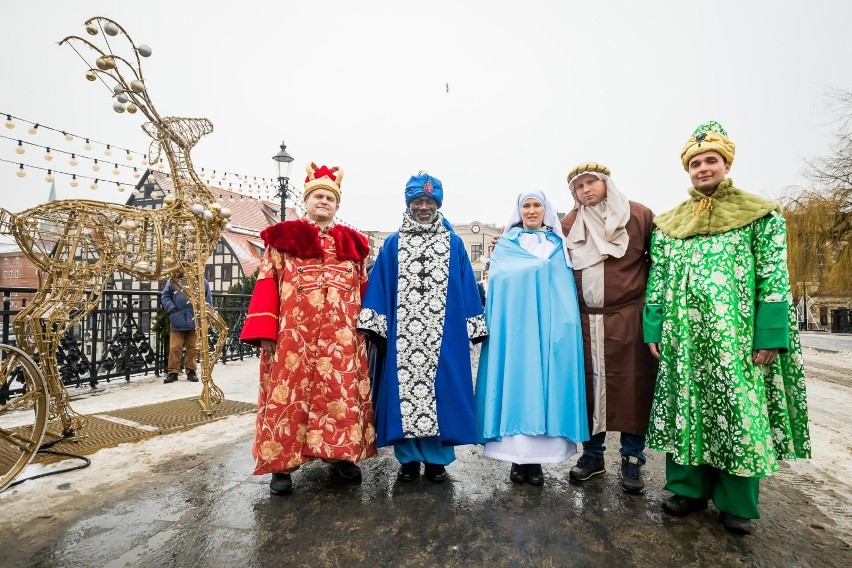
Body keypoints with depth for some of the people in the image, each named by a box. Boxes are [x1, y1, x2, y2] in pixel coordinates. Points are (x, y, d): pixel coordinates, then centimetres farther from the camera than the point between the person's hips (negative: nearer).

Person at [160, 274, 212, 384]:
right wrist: (171, 307, -6)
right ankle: (172, 372, 14)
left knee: (193, 348, 7)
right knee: (175, 347, 3)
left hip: (195, 320, 0)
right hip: (177, 321, 0)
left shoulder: (202, 282, 3)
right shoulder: (173, 281, 3)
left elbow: (208, 300, 7)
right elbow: (165, 296, 9)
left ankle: (191, 371, 19)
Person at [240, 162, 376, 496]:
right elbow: (267, 284, 1)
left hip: (342, 338, 2)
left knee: (342, 396, 5)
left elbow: (365, 290, 14)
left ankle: (341, 455, 22)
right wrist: (265, 332, -8)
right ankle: (282, 463, 15)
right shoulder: (283, 238, 9)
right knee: (290, 395, 1)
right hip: (293, 335, -2)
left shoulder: (352, 243, 16)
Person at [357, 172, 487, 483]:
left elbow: (467, 288, 7)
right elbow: (379, 287, 5)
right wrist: (375, 326, -3)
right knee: (403, 390, 4)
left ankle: (437, 458, 19)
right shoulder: (393, 244, 9)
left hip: (446, 335, 0)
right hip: (401, 336, 1)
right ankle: (408, 458, 20)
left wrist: (473, 327, 2)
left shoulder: (454, 244, 9)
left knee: (440, 389, 4)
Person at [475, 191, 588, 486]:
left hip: (548, 324, 2)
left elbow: (565, 288, 9)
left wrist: (564, 325, -4)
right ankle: (517, 455, 7)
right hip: (514, 323, -1)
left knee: (544, 381, -1)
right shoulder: (506, 243, 13)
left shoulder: (558, 244, 17)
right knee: (515, 381, -4)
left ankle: (536, 457, 9)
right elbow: (497, 279, -1)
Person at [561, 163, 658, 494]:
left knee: (632, 388, 5)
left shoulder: (639, 215, 1)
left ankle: (632, 460, 23)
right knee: (589, 386, 9)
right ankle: (592, 454, 25)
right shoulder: (568, 224, 7)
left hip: (630, 318, -1)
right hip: (587, 321, 2)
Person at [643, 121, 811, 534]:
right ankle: (689, 489, 25)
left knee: (739, 412, 4)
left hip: (737, 335, -2)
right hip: (683, 336, 3)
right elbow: (657, 280, 8)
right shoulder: (668, 223, 11)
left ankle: (737, 504, 22)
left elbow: (774, 277, -3)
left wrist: (770, 336, -11)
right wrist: (654, 329, 1)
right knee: (685, 409, 8)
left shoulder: (759, 213, 4)